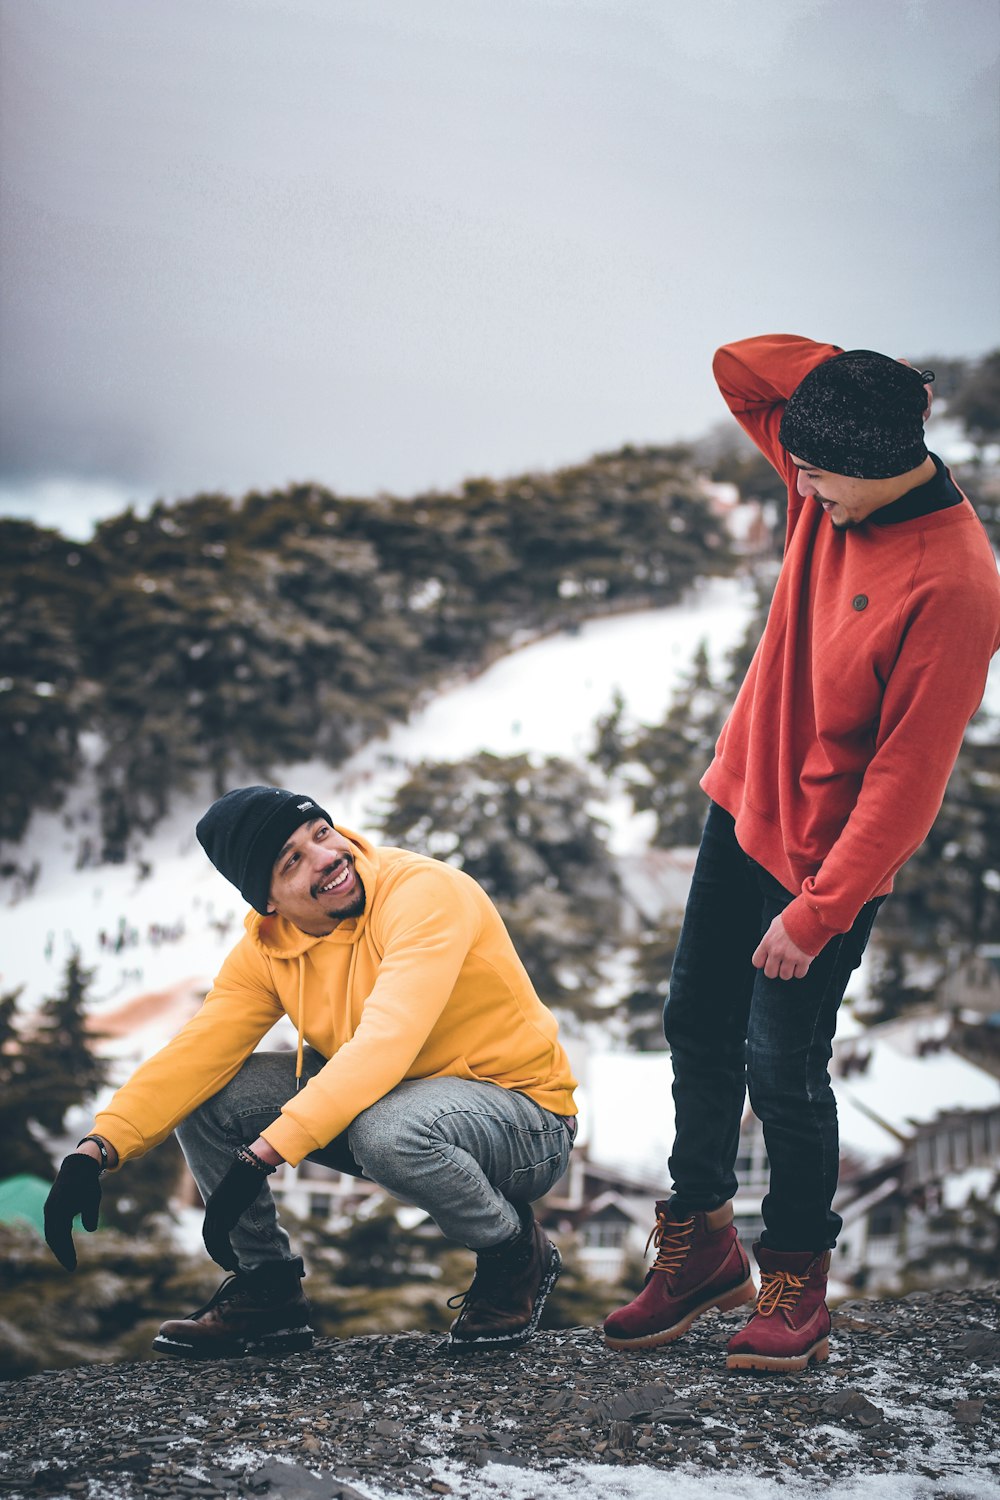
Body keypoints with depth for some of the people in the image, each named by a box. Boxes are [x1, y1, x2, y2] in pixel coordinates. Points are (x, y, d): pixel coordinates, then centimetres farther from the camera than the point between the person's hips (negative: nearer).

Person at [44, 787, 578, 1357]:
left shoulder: (425, 892, -25)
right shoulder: (267, 949, -4)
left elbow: (385, 1044, -37)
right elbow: (194, 1054, -11)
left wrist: (261, 1156, -42)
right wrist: (94, 1151, -27)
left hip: (524, 1119, -6)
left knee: (386, 1128, -39)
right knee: (206, 1092, -7)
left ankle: (515, 1251, -9)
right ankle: (269, 1288, 6)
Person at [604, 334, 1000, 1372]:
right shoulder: (834, 489, -4)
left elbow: (906, 777, -25)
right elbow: (740, 369, 4)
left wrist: (817, 914, -23)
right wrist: (861, 379, -10)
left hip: (830, 853, -8)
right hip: (742, 804, 8)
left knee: (782, 1063, -4)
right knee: (699, 1026, 13)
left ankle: (796, 1279, 16)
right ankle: (700, 1239, 28)